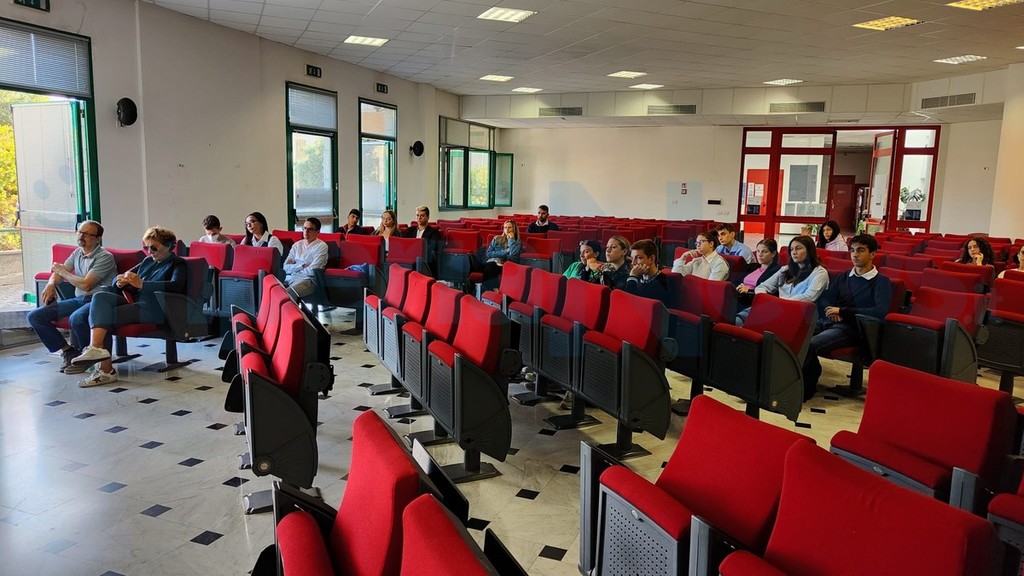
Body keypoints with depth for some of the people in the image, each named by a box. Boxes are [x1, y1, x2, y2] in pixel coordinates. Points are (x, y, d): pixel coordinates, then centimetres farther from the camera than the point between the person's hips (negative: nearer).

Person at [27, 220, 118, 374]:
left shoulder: (105, 257, -10)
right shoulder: (77, 252, 15)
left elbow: (86, 284, -16)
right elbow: (59, 271, 22)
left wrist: (63, 272, -1)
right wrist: (51, 283, -2)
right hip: (79, 299, 8)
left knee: (77, 318, -39)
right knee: (34, 316, -4)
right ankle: (68, 350, 3)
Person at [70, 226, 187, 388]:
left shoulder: (177, 264, 3)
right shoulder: (148, 261, 24)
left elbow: (176, 286, -20)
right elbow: (118, 278, 26)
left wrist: (141, 284, -25)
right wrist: (120, 282, 0)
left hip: (154, 308, -7)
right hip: (134, 302, 7)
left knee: (103, 317, -20)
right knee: (100, 297, -19)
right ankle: (96, 349, -32)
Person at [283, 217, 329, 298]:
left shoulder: (321, 246, 2)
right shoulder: (296, 245, 19)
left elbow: (312, 271, -8)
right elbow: (286, 267, 9)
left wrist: (294, 268, 5)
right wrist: (302, 266, -5)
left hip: (308, 280, -5)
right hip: (290, 278, 6)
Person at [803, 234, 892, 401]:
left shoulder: (881, 282, 6)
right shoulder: (843, 278, 25)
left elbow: (881, 312, -11)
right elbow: (823, 300, 19)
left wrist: (843, 311, -10)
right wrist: (831, 312, -5)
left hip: (850, 329, -6)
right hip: (827, 322, 6)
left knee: (809, 345, -35)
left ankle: (806, 388, -14)